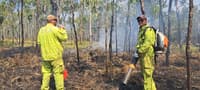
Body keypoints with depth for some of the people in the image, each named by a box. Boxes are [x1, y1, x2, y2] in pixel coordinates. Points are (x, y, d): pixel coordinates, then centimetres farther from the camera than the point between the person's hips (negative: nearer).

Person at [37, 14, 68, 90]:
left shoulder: (41, 30, 7)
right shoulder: (55, 29, -11)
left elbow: (39, 43, 10)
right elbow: (64, 38, -7)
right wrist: (62, 29, 6)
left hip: (45, 56, 6)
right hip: (56, 55, -5)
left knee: (46, 73, 12)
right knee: (58, 73, 1)